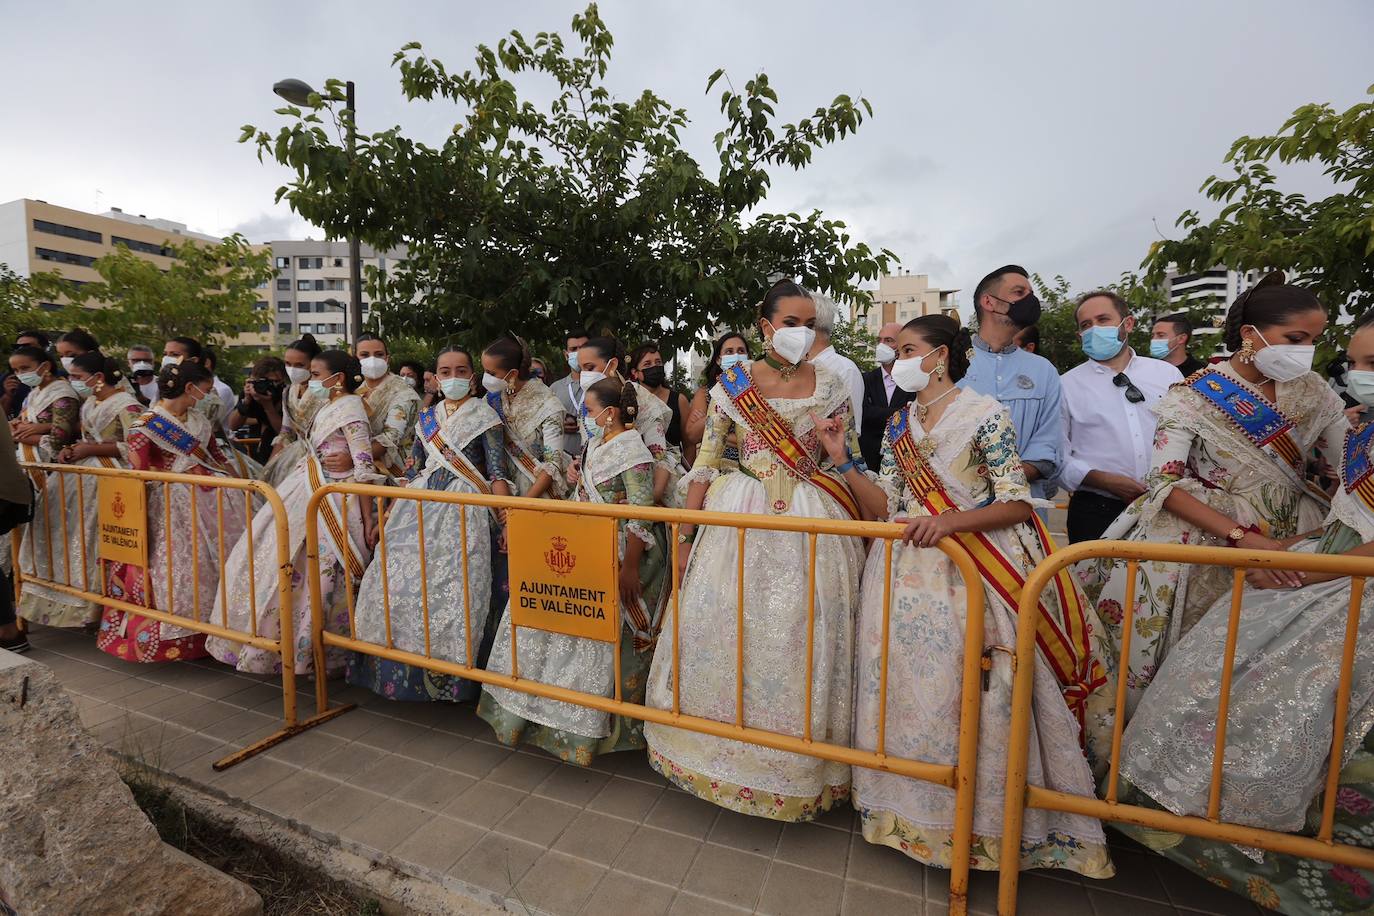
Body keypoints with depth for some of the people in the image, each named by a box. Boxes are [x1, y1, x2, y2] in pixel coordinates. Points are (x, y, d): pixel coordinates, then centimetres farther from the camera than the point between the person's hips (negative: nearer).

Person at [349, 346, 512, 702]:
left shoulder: (484, 415, 0)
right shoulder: (427, 417, 15)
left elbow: (497, 472, -7)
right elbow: (413, 471, 18)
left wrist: (506, 520, -16)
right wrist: (388, 514, 14)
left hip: (464, 509, -5)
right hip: (422, 504, 6)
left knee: (453, 586, -11)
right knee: (397, 577, 1)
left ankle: (451, 675, 5)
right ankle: (403, 664, 20)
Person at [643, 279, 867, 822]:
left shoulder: (830, 386, 4)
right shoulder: (732, 384, 1)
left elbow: (852, 466, 11)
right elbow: (705, 464, 1)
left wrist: (833, 448, -11)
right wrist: (686, 535, -1)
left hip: (811, 524, 1)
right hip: (741, 519, 0)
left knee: (800, 639, 5)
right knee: (723, 629, 6)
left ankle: (797, 764, 30)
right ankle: (721, 750, 33)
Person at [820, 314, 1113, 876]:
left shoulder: (984, 414, -6)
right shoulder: (898, 424, 11)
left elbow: (1018, 505, -10)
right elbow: (885, 508, 6)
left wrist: (950, 521, -25)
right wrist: (842, 462, -5)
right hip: (909, 571, 5)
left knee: (973, 696, -2)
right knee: (908, 687, 8)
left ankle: (984, 820, 22)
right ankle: (918, 811, 28)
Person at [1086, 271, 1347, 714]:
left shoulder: (1311, 391, 7)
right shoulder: (1193, 397, -8)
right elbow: (1165, 484, -16)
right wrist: (1242, 538, -24)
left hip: (1291, 534, 5)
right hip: (1207, 529, -5)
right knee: (1144, 580, -23)